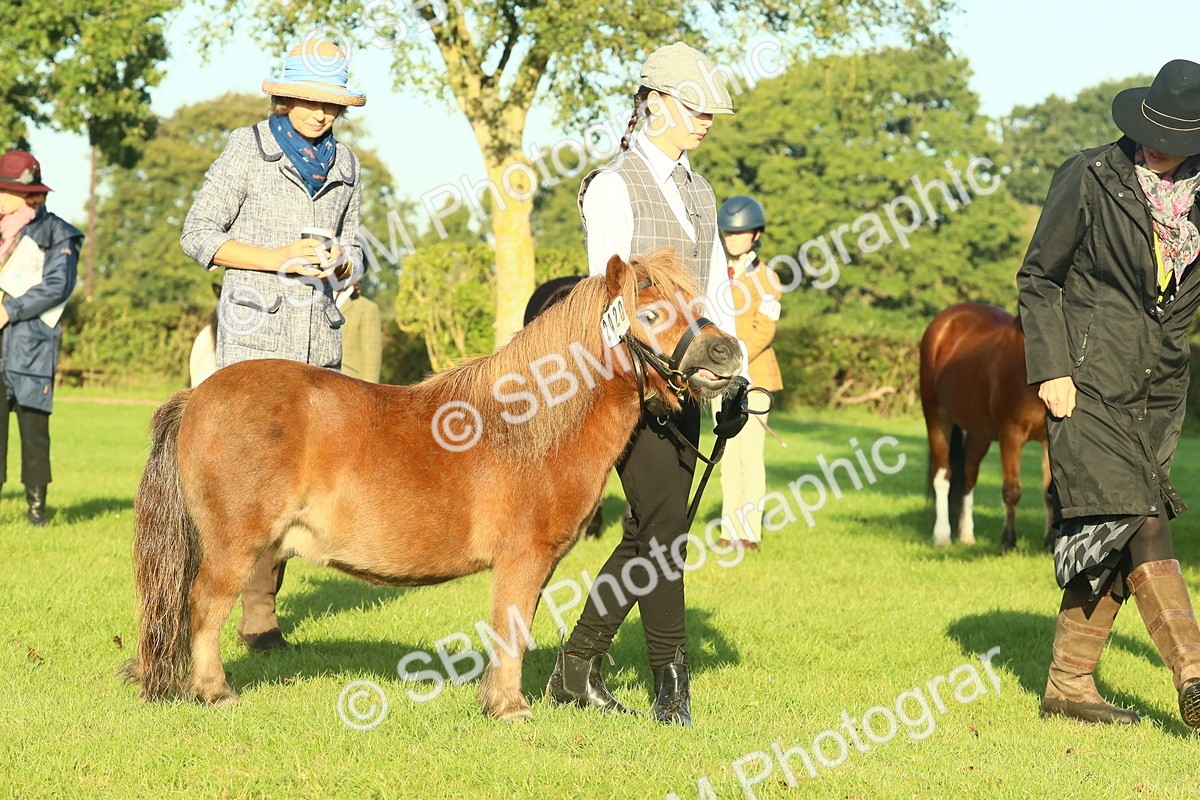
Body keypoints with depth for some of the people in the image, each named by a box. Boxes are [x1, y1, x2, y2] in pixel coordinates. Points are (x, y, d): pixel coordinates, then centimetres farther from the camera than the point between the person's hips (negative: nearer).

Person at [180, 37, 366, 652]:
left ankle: (259, 613, 12)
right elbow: (198, 235, -3)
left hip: (319, 336, 5)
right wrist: (276, 259, -13)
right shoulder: (248, 149, -1)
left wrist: (340, 260, -2)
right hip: (255, 332, -5)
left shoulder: (345, 165, 14)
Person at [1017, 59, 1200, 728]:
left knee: (1111, 538, 5)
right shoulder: (1089, 177, -4)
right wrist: (1051, 368, -8)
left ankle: (1070, 681, 13)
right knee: (1138, 521, -16)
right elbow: (1038, 277, 0)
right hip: (1090, 376, -5)